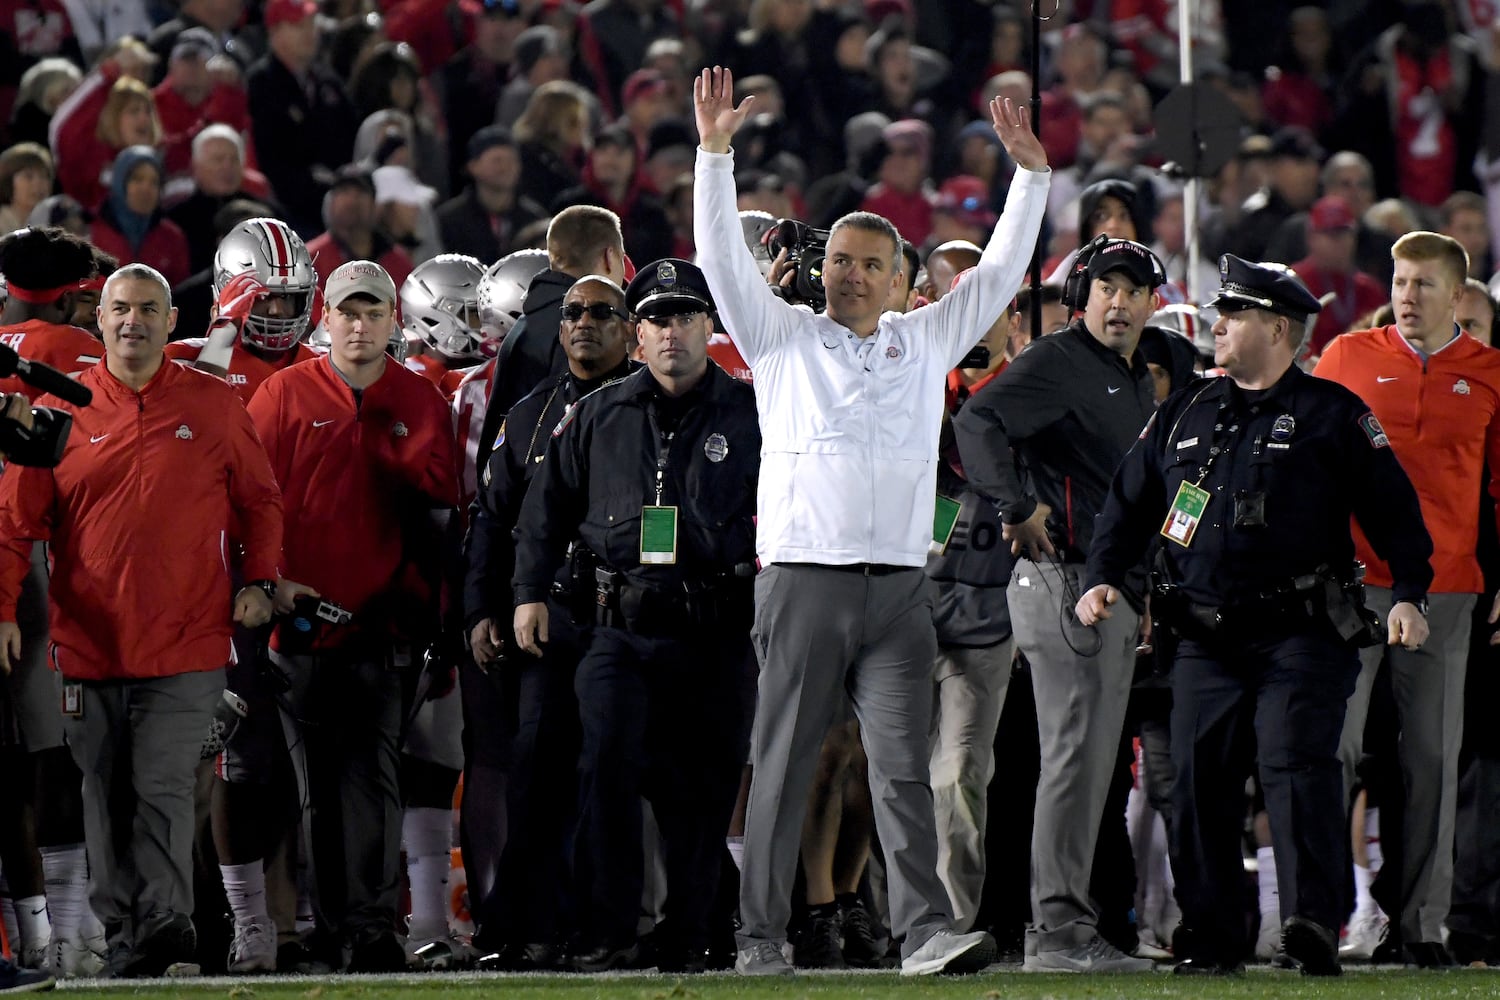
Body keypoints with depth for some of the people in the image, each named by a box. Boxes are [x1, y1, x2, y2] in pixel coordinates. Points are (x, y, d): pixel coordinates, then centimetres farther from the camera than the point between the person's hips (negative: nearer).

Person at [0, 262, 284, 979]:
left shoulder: (213, 407, 5)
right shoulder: (63, 410, 4)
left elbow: (259, 501, 13)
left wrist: (259, 579, 1)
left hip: (184, 644, -2)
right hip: (89, 644, 2)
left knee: (163, 791, -8)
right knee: (106, 799, 7)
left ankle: (165, 929, -6)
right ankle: (125, 938, 13)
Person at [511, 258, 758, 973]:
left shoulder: (749, 413, 6)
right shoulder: (598, 416, 12)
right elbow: (548, 506, 18)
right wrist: (530, 591, 11)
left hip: (714, 637, -1)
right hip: (621, 628, 1)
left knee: (703, 789, 2)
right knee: (608, 763, -16)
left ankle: (686, 940, 12)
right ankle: (606, 935, -13)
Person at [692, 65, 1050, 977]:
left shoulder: (925, 343, 17)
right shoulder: (783, 338, 9)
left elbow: (999, 274, 18)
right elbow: (723, 254, 1)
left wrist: (1031, 175, 9)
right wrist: (715, 152, -9)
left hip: (899, 587, 2)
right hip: (804, 582, -2)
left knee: (905, 766, -5)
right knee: (783, 767, 1)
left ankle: (926, 932, -12)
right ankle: (761, 937, 4)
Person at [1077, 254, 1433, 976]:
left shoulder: (1330, 413, 4)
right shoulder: (1184, 414, 18)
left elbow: (1391, 507, 1)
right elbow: (1127, 504, 22)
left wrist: (1409, 594, -11)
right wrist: (1103, 578, 6)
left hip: (1300, 636, -5)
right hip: (1206, 639, 5)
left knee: (1295, 765, -18)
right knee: (1198, 781, 2)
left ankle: (1314, 922, -23)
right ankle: (1210, 938, 10)